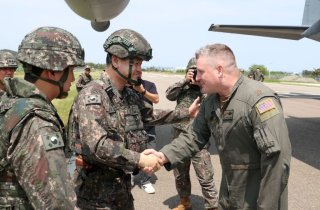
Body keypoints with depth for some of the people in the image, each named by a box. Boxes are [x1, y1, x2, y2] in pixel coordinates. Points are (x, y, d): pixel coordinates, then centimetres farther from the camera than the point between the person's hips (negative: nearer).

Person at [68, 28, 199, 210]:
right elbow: (96, 146, -31)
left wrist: (187, 113, 17)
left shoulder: (130, 95, 5)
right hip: (97, 187, -8)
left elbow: (151, 115, 21)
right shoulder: (92, 95, -22)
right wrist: (140, 160, -29)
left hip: (123, 182, 8)